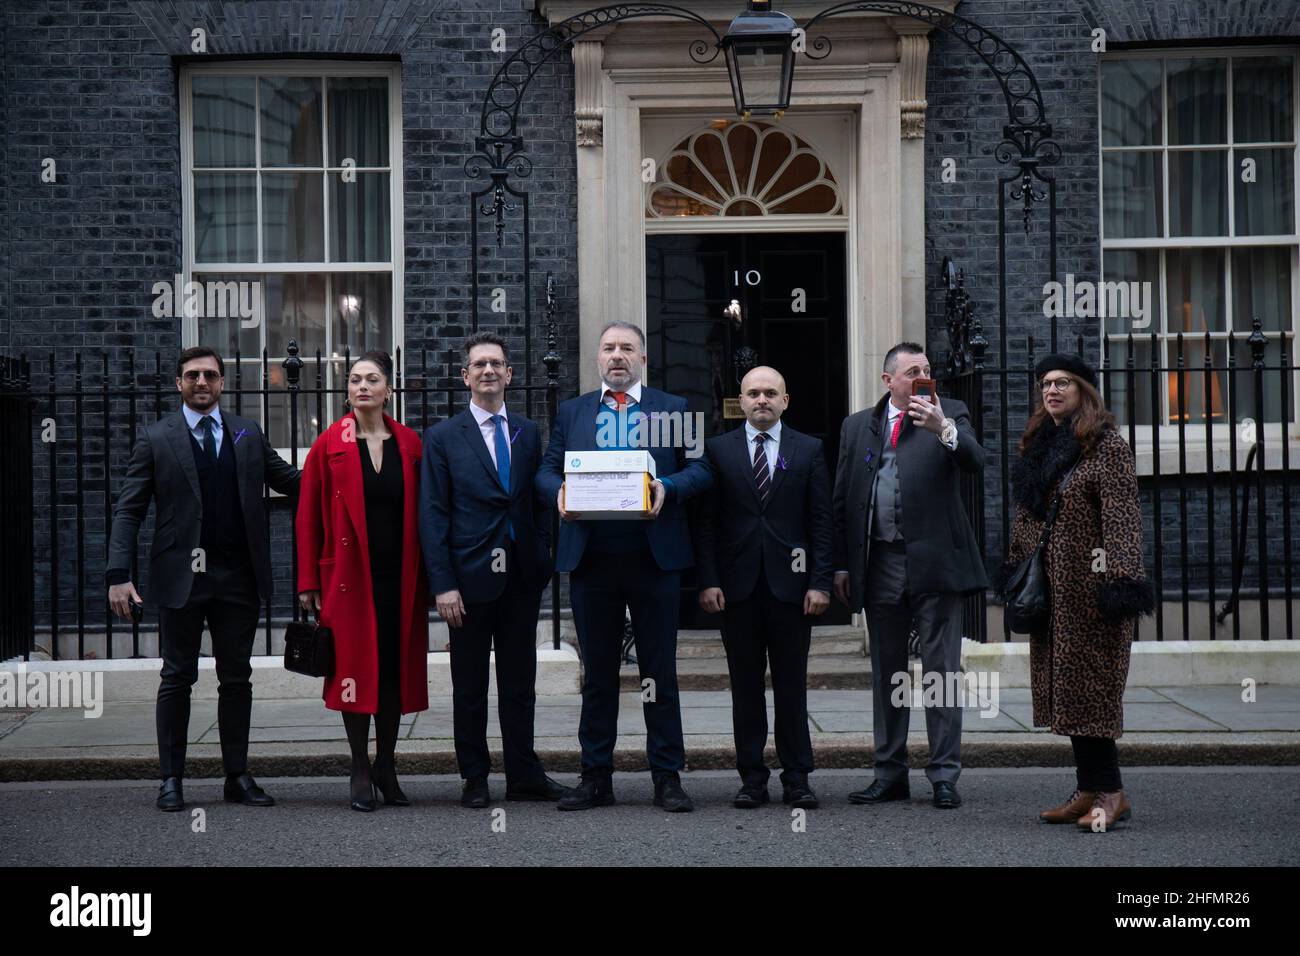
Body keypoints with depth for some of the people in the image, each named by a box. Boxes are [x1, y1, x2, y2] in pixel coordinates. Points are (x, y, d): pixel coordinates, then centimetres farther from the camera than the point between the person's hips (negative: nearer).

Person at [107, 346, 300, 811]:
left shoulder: (248, 435, 9)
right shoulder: (156, 439, 1)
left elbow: (291, 481, 13)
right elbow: (128, 511, -1)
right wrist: (118, 574, -12)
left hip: (239, 577, 2)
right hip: (181, 577, -2)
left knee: (237, 679, 8)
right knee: (177, 679, 4)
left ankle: (238, 776, 16)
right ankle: (171, 778, 13)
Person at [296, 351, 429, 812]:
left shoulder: (409, 444, 5)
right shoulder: (329, 445, -1)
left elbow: (422, 513, 6)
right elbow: (308, 517, 0)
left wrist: (426, 577, 2)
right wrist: (309, 583, -4)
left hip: (400, 577, 2)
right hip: (349, 577, -2)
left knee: (396, 669, 7)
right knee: (354, 669, 0)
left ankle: (386, 765, 20)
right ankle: (360, 770, 10)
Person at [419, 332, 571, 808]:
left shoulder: (528, 433, 10)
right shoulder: (443, 438, 0)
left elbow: (540, 503, 12)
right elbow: (432, 516, -4)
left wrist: (542, 564, 2)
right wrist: (443, 584, -11)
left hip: (522, 577, 3)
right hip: (470, 577, -3)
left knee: (520, 681, 10)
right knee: (470, 685, 6)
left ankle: (524, 775, 18)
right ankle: (475, 778, 16)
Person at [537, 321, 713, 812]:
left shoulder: (674, 408, 8)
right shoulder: (571, 411, 14)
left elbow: (700, 468, 3)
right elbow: (547, 470, 10)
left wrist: (668, 487, -16)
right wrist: (559, 492, -12)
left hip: (654, 557, -2)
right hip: (590, 559, 2)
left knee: (660, 672, 3)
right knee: (596, 673, 8)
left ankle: (667, 777, 10)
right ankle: (596, 777, 15)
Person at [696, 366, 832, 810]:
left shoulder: (809, 450, 7)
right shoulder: (719, 450, 7)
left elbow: (821, 521, 4)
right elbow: (707, 521, 5)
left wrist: (820, 582, -4)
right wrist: (708, 581, -4)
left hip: (790, 583, 0)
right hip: (738, 587, 0)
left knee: (792, 685, 3)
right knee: (745, 686, 5)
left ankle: (797, 778, 10)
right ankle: (752, 777, 12)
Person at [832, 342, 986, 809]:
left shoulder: (949, 415, 5)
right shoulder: (858, 426, 13)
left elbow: (975, 462, -12)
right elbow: (842, 501, 13)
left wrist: (944, 430, -30)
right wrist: (841, 565, 8)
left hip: (934, 561, -3)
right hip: (880, 565, 3)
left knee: (941, 672, -2)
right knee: (886, 674, 10)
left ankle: (944, 776, 4)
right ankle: (890, 774, 19)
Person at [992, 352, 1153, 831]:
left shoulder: (1106, 445, -8)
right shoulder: (1038, 446, 16)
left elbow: (1122, 517, -16)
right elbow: (1025, 517, 21)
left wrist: (1121, 577, -23)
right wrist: (1015, 568, 20)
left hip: (1088, 585, -8)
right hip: (1051, 587, 8)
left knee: (1088, 683, -7)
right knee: (1063, 684, 7)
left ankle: (1110, 792, 0)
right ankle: (1090, 790, 13)